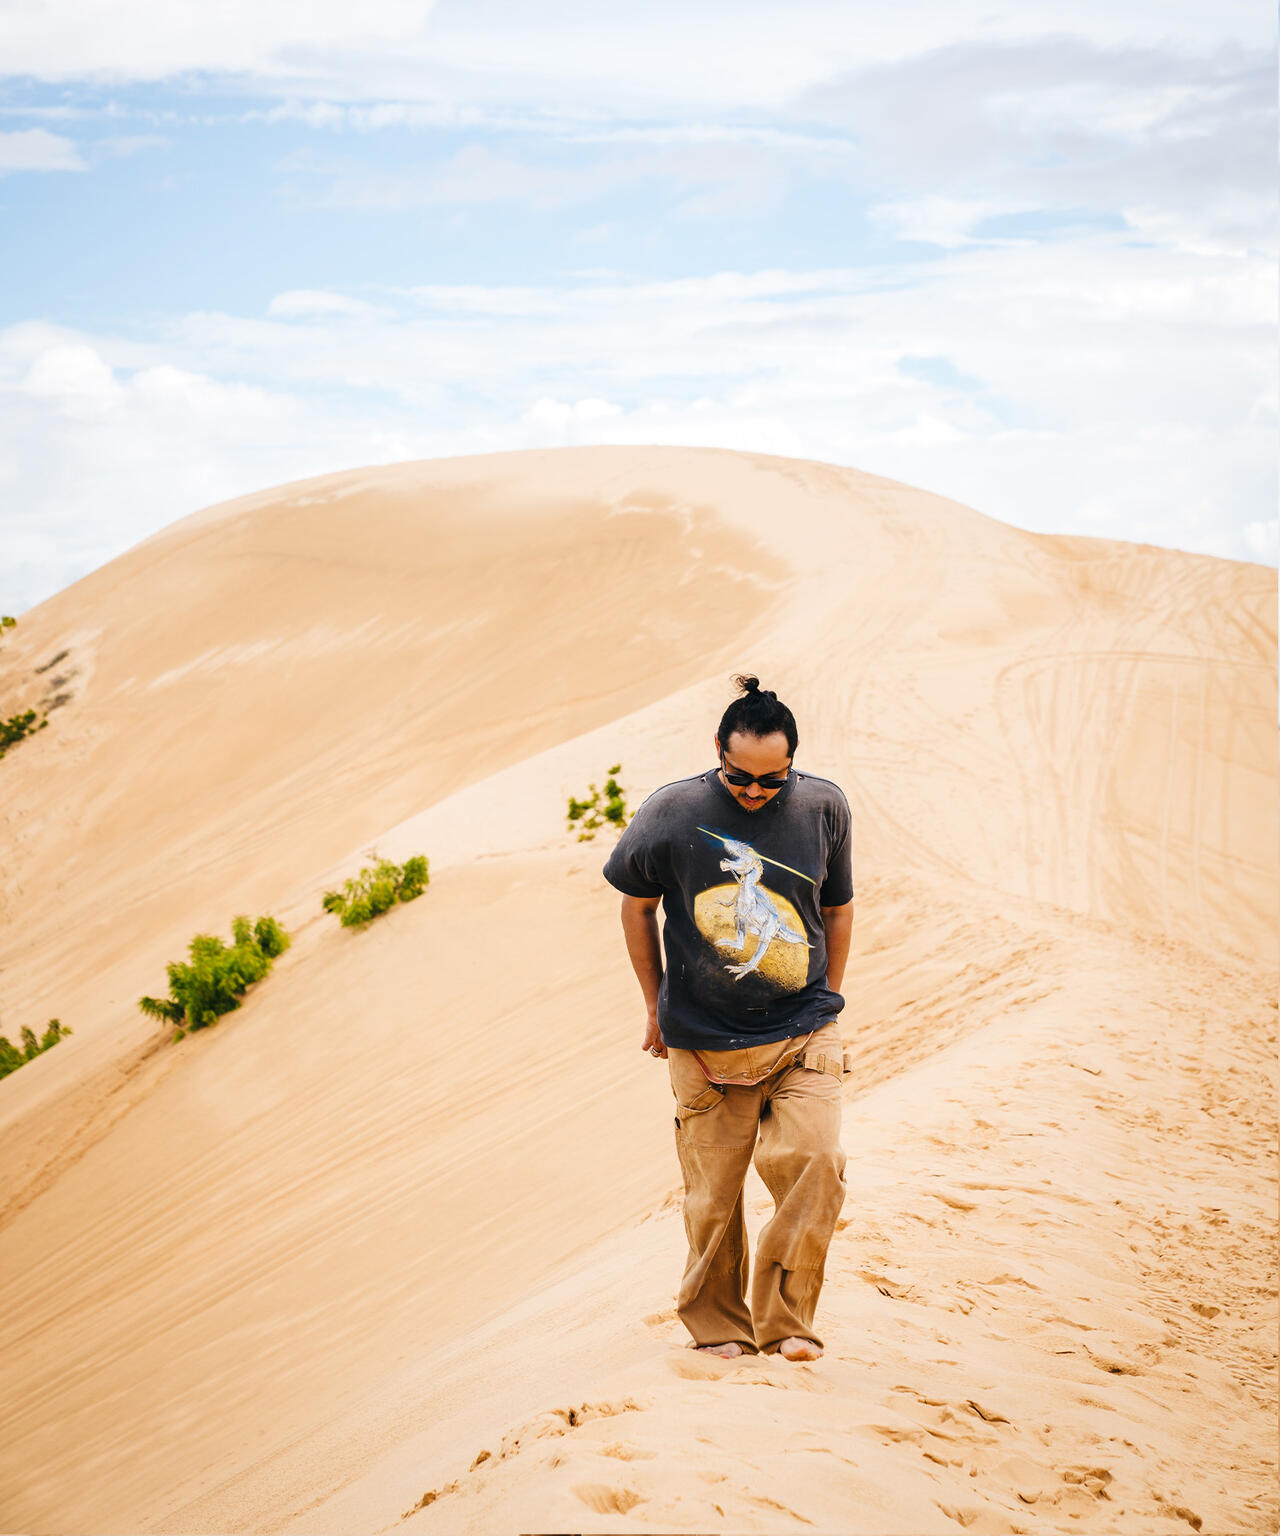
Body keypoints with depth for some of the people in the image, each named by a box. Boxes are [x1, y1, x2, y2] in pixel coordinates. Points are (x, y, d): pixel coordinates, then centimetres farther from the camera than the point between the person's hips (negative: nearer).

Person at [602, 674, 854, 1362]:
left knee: (814, 1165, -16)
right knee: (712, 1194, 2)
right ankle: (718, 1327, 23)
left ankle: (784, 1322, -1)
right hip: (705, 1041, -1)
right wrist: (656, 1005, 11)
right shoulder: (672, 812, -6)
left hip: (802, 1034, 1)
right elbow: (636, 905, 9)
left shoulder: (824, 807, -1)